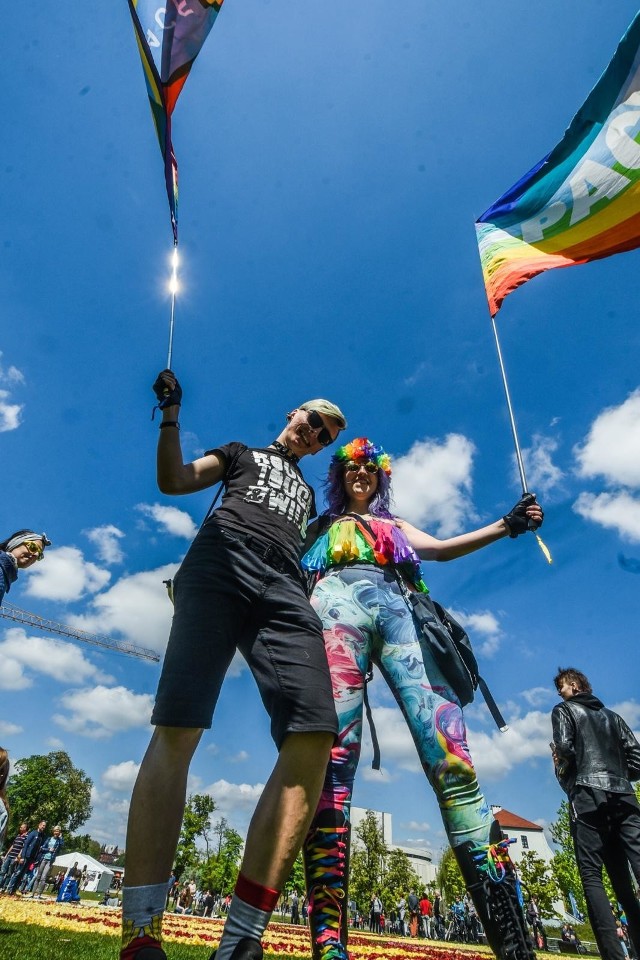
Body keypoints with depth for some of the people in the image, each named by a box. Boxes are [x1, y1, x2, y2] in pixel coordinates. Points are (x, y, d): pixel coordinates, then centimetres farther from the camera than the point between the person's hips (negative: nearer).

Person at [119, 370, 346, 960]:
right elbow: (174, 481, 17)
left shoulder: (306, 494, 40)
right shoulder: (242, 454, 31)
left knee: (315, 734, -21)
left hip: (285, 589, 3)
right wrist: (171, 415, 10)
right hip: (221, 561, -2)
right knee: (177, 727, -20)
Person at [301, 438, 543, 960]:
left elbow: (441, 548, 19)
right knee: (332, 758, -19)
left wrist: (508, 524, 5)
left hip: (398, 610, 2)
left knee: (452, 760, -16)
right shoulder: (322, 526, 32)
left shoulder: (397, 525, 36)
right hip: (340, 603, -1)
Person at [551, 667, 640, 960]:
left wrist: (561, 770, 12)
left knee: (592, 876, -5)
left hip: (588, 797, -5)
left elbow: (565, 749, -7)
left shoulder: (564, 710, 9)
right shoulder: (612, 716, 25)